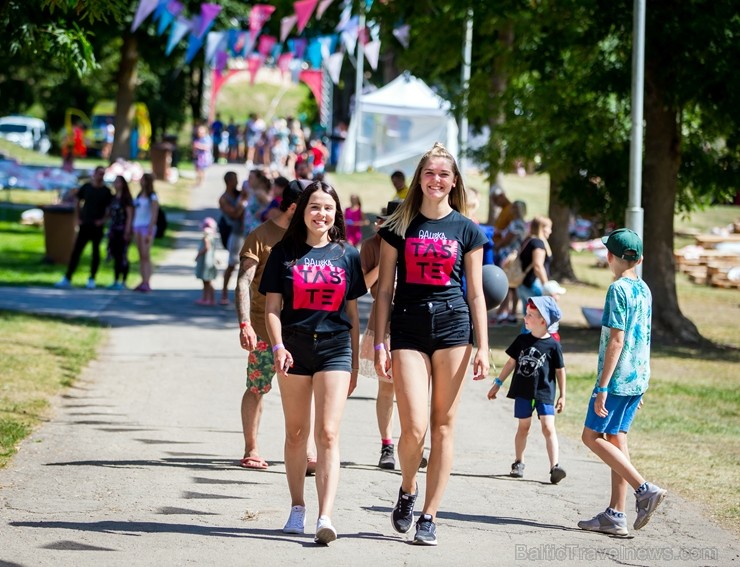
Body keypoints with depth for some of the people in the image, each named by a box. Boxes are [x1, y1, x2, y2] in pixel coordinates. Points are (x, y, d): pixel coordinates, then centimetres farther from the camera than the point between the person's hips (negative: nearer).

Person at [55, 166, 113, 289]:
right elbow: (77, 201, 14)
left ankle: (92, 279, 11)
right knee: (76, 251, -1)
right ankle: (67, 278, 0)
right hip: (85, 225, 2)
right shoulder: (86, 187, 5)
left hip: (97, 226, -2)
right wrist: (77, 218, 7)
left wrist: (103, 220, -10)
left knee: (95, 252, 3)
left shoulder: (106, 191, -1)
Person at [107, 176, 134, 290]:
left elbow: (130, 215, -10)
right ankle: (115, 281, 12)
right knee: (116, 257, 8)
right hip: (114, 231, 7)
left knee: (123, 257, -4)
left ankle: (123, 282, -1)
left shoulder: (126, 199, -6)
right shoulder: (114, 198, 14)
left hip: (123, 231, -7)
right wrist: (110, 230, 13)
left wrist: (127, 231, -16)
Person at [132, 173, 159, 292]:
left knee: (146, 255, -13)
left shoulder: (152, 197, -6)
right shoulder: (139, 195, 16)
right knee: (141, 256, 4)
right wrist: (131, 229, 13)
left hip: (147, 226, -7)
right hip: (137, 226, 7)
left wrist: (149, 232, -17)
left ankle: (147, 283, -17)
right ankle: (143, 281, 3)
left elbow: (154, 215, -11)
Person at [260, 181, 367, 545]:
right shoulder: (284, 252, 4)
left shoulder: (347, 255, 7)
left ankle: (325, 518, -20)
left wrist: (354, 364, 12)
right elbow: (272, 306, 1)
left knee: (328, 434, -11)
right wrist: (278, 346, -14)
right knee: (296, 433, 10)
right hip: (294, 347, 1)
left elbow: (352, 313, 11)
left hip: (335, 349, -1)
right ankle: (297, 510, 23)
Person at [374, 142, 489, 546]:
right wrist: (380, 344, -1)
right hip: (408, 328, -1)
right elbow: (384, 289, 6)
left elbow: (476, 293, 8)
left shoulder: (467, 230, 7)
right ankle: (407, 490, 19)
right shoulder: (398, 227, 6)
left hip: (453, 327, 1)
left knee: (443, 425, 1)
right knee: (414, 427, -11)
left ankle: (429, 516, 8)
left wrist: (483, 347, 1)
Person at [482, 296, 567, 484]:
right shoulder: (522, 340, 3)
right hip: (523, 392, 3)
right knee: (523, 427, 11)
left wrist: (562, 396, 1)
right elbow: (511, 362, 12)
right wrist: (497, 384, 13)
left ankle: (554, 466, -17)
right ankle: (518, 463, 22)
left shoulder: (553, 345, -7)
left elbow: (560, 370, -1)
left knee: (548, 427, -11)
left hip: (544, 393, -3)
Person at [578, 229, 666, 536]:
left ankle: (644, 489, -12)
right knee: (615, 439, 10)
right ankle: (615, 515, 9)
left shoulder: (618, 289, -14)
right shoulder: (644, 290, 12)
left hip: (618, 378, -8)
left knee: (592, 436, -2)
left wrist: (602, 387, -18)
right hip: (638, 378, 8)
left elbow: (616, 341, -19)